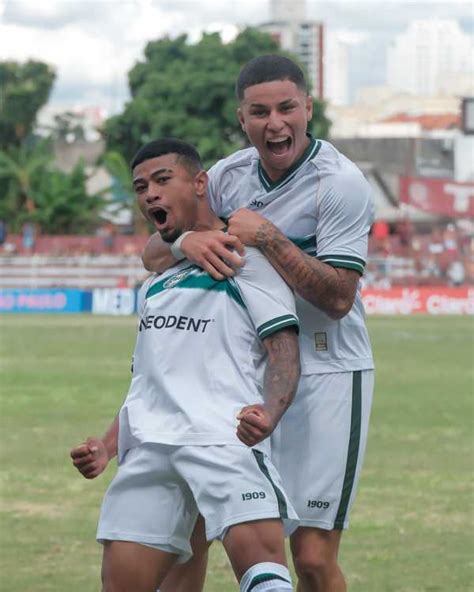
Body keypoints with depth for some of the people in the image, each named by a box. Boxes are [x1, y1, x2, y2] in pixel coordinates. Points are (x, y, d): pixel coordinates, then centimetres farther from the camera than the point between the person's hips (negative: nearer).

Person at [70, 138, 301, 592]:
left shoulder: (247, 256, 7)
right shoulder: (154, 285, 30)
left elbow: (283, 350, -3)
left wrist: (268, 413, -22)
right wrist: (107, 447, 18)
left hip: (226, 436, -6)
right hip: (150, 447, 6)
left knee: (259, 553, -30)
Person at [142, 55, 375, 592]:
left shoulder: (341, 183, -12)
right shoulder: (228, 175, 6)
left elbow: (337, 297, -17)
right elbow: (153, 254, 6)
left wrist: (267, 237, -22)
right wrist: (186, 240, -17)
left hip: (325, 376, -5)